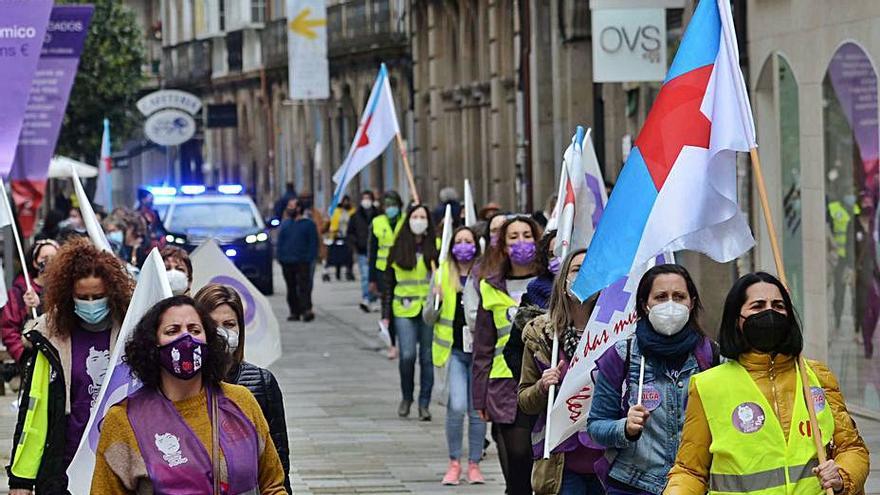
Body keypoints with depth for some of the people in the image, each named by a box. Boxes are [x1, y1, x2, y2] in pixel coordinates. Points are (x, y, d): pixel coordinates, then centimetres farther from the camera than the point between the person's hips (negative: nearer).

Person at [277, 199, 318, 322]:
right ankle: (294, 312, 11)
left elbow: (313, 242, -1)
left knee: (304, 286, -13)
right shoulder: (285, 224, 16)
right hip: (287, 263, 5)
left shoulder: (308, 224, 2)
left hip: (302, 262, -5)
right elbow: (280, 242, 16)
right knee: (291, 288, 7)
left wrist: (310, 258, -11)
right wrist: (280, 257, 3)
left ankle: (307, 310, -21)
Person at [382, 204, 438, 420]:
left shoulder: (436, 248, 4)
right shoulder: (397, 250, 8)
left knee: (427, 357, 2)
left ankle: (424, 404, 12)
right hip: (404, 309, 0)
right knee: (407, 355, -10)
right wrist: (386, 315, 8)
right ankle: (406, 397, 13)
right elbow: (388, 284, 11)